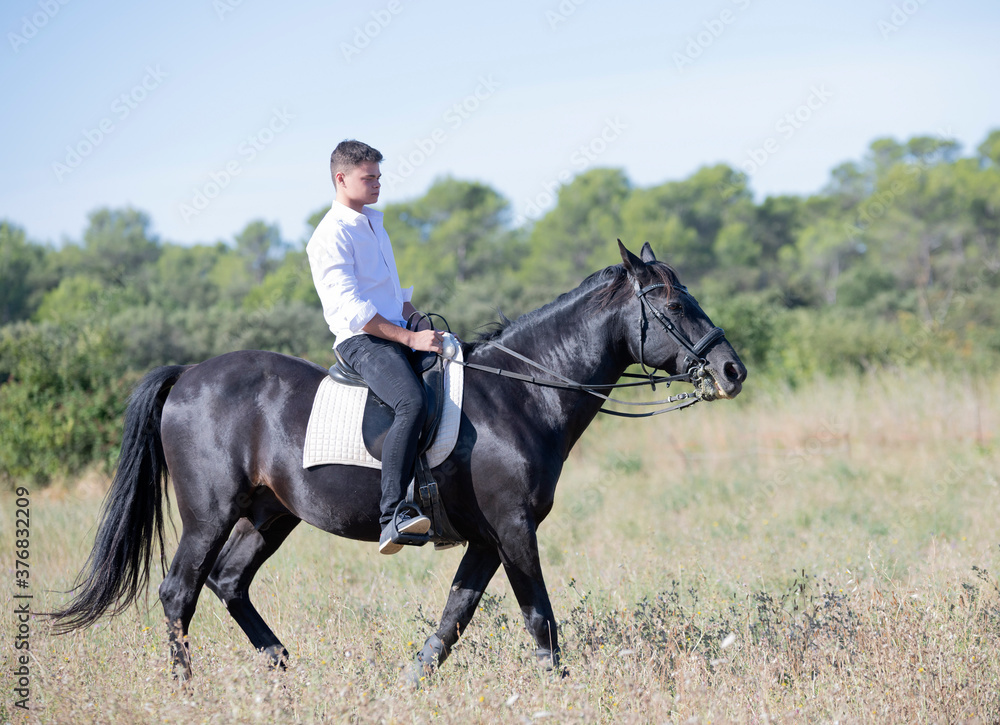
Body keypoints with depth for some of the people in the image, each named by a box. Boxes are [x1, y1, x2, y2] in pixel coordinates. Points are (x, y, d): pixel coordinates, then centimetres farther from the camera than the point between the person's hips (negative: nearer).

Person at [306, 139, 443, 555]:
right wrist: (411, 338, -21)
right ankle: (392, 517, -39)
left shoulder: (374, 224, 21)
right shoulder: (332, 235, -9)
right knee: (413, 404, -33)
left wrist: (424, 329, 15)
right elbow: (350, 309, -18)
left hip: (399, 336, 10)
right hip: (363, 341, -10)